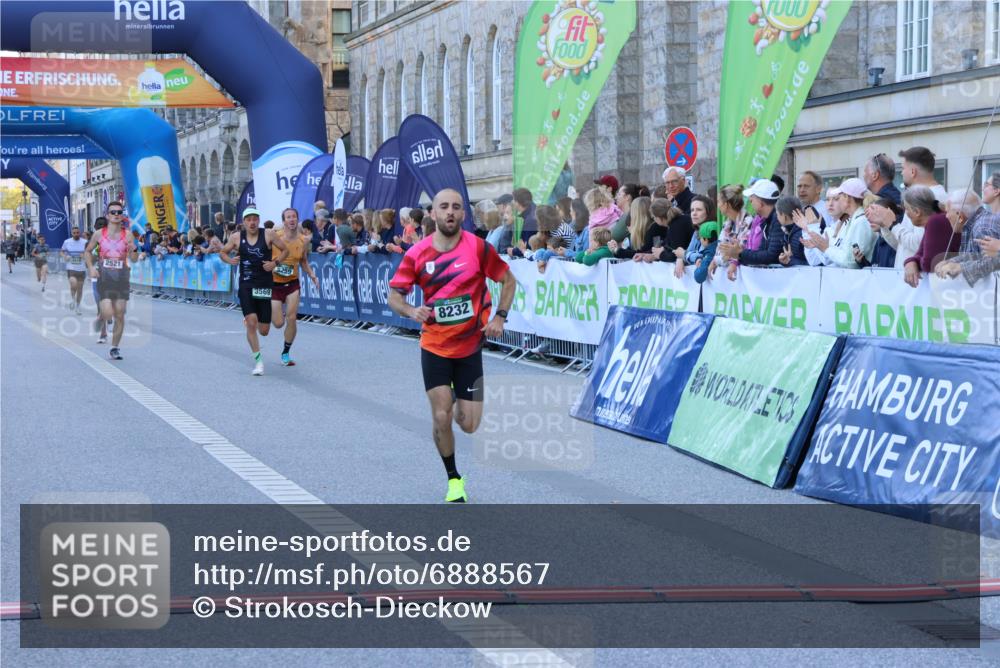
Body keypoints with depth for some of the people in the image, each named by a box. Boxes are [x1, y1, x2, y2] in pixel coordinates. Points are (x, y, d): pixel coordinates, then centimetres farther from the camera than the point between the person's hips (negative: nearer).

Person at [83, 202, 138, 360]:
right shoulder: (99, 234, 0)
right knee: (107, 313, -15)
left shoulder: (127, 235, 1)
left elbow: (134, 259, 2)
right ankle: (100, 319, 23)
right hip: (104, 277, -1)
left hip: (122, 277, 2)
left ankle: (114, 348, 16)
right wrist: (90, 267, -1)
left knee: (120, 315, 2)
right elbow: (87, 251, 15)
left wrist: (133, 250, -20)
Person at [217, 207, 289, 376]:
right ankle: (258, 360, -4)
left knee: (264, 331, 5)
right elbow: (222, 252, 15)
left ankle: (249, 320, 43)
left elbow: (286, 249, 3)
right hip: (246, 285, 0)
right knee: (251, 322, -16)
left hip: (265, 285, 0)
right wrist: (229, 260, -6)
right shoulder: (236, 238, 1)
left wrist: (276, 262, -13)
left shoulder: (268, 234, -3)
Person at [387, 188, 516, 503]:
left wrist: (499, 317, -7)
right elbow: (394, 296, -1)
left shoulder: (478, 247, -10)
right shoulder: (417, 254, -7)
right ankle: (454, 478, 14)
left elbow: (508, 280, 4)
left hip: (470, 347, 0)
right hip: (435, 347, 0)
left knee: (469, 425, 1)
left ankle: (459, 399, 39)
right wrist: (412, 311, -22)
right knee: (441, 418, -8)